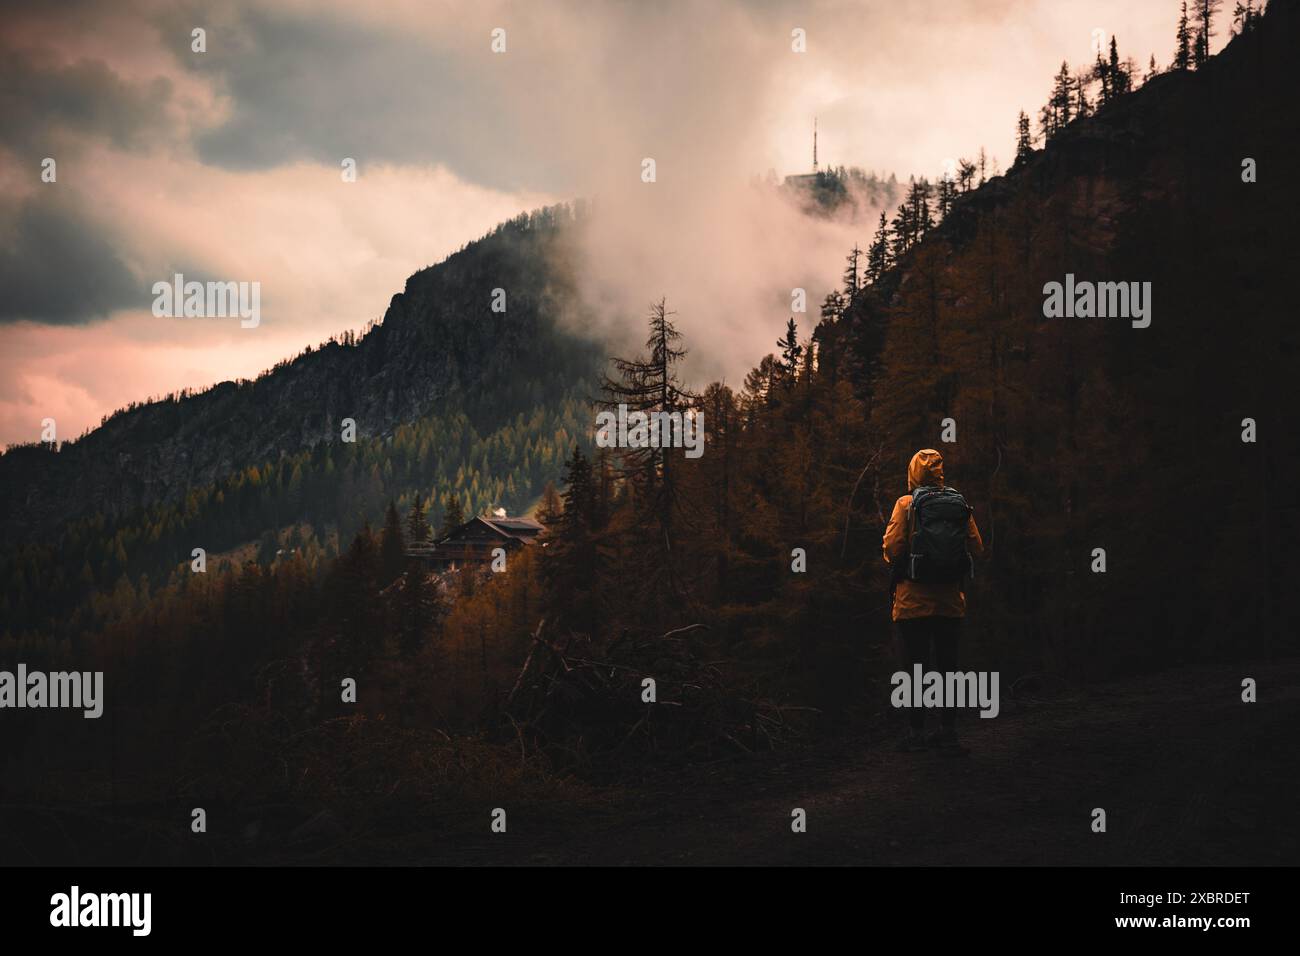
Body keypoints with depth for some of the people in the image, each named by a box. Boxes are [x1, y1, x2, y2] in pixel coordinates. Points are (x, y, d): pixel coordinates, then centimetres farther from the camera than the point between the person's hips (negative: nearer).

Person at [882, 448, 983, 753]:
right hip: (951, 600, 3)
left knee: (916, 667, 2)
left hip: (914, 600, -3)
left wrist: (898, 569, 6)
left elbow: (892, 548, -14)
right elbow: (976, 547, 0)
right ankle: (948, 731, 10)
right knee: (948, 665, 9)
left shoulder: (906, 504, -7)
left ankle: (916, 731, 3)